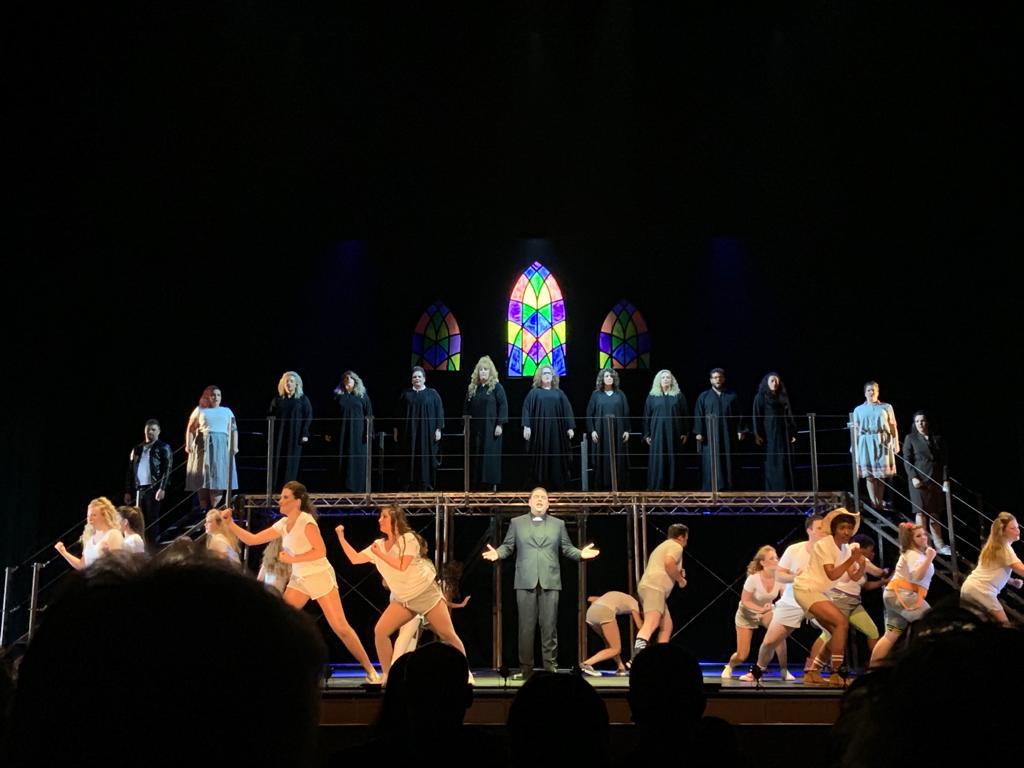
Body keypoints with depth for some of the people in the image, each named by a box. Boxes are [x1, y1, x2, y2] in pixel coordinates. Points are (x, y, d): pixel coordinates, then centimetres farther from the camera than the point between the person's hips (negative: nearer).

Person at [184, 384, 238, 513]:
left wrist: (234, 446, -2)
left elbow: (234, 429, 11)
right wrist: (188, 445, -3)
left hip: (222, 446, 0)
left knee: (218, 477, -10)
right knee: (203, 478, -2)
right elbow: (190, 429, 10)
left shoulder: (227, 411, 17)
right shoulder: (200, 410, 14)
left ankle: (215, 510, -10)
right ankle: (203, 510, 2)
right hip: (203, 445, 0)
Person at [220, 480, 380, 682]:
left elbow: (320, 551, -21)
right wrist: (230, 523, -3)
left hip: (320, 577, -7)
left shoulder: (305, 520, -16)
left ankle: (370, 670, -1)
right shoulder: (282, 524, 5)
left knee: (341, 627, -8)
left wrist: (292, 559, -19)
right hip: (299, 579, 7)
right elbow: (251, 540, 5)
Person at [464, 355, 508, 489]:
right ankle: (476, 483, 11)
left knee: (490, 456, -3)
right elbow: (466, 407, 15)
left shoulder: (496, 387, -3)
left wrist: (500, 424, -15)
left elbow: (503, 405, -8)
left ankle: (491, 484, 2)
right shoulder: (472, 388, 11)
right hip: (475, 428, 5)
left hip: (490, 428, -5)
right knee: (475, 457, 5)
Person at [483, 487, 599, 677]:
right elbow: (508, 546, 9)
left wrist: (580, 554, -8)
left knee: (549, 626, 1)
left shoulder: (558, 524, 14)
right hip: (525, 581, -1)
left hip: (550, 582, 1)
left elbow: (567, 548, 11)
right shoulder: (516, 522, 11)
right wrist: (497, 554, -11)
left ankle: (550, 666, 7)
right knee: (526, 626, 1)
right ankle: (525, 667, 7)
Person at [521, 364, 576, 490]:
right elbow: (527, 409, 0)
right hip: (539, 430, -2)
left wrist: (570, 427, -1)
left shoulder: (559, 393, 13)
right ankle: (540, 485, 1)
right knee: (540, 457, -2)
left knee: (556, 457, 1)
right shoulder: (534, 393, 8)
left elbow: (567, 410, 8)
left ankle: (556, 484, 5)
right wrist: (526, 426, -12)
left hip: (556, 430, 2)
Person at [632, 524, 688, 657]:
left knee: (667, 626, 16)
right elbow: (669, 563, -16)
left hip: (648, 587, 10)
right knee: (651, 624, -27)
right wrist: (680, 579, -3)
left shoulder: (662, 546, 34)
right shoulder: (676, 546, 4)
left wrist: (677, 575, 25)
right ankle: (638, 652, -48)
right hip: (654, 588, -10)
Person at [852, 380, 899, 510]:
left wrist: (896, 443, -1)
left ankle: (880, 502, 9)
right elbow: (855, 429, 10)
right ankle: (875, 504, -3)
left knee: (882, 473, 2)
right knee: (870, 474, -4)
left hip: (883, 442, 0)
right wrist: (854, 446, 4)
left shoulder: (886, 407, 8)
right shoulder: (858, 410, 11)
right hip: (866, 443, 0)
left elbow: (893, 427, 6)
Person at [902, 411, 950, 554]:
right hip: (919, 480, -3)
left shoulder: (937, 438, 12)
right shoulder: (910, 438, 4)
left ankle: (939, 545, 10)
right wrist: (913, 477, -12)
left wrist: (945, 479, 2)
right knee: (921, 511, -4)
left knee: (935, 513, 7)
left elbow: (944, 460, 10)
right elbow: (907, 460, -1)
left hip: (936, 480, 3)